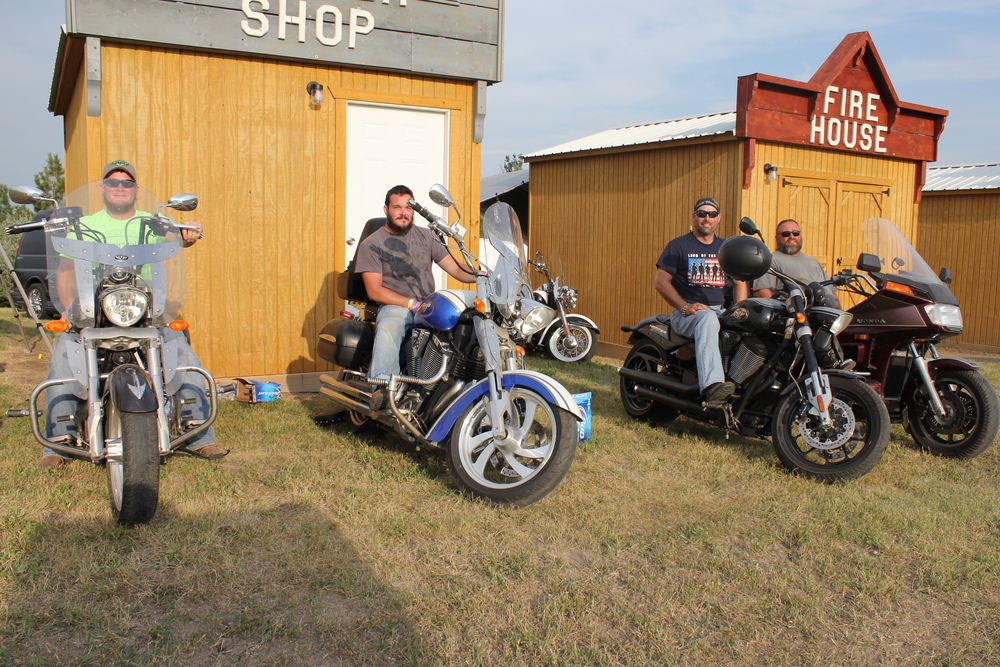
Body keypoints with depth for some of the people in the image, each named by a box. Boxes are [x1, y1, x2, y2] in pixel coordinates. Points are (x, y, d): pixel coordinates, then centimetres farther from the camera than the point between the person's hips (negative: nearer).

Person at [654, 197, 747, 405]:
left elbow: (739, 281, 22)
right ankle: (712, 386, -55)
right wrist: (685, 307, -16)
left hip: (721, 311, 5)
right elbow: (661, 281, -3)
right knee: (707, 319, -40)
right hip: (685, 315, -5)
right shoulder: (678, 245, 6)